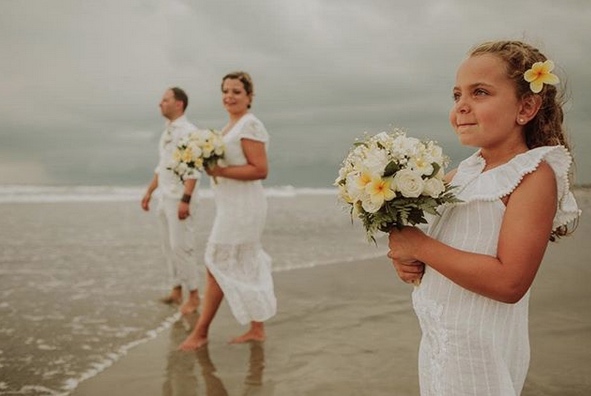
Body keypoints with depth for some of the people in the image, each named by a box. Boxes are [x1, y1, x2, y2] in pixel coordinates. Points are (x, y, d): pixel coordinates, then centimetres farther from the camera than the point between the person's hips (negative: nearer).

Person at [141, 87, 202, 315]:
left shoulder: (188, 131, -12)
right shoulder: (166, 133, 15)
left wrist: (185, 200, -25)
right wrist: (149, 191, 22)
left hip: (180, 199, -9)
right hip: (164, 198, 9)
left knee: (181, 247, -7)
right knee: (169, 247, 12)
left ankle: (193, 296, 4)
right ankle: (176, 291, 22)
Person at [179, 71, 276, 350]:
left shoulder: (250, 124, -14)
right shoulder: (232, 125, 15)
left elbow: (260, 170, -21)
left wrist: (219, 171, -22)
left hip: (241, 206, -10)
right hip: (232, 205, 10)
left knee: (218, 265, -3)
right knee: (247, 267, 13)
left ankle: (200, 332, 9)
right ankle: (257, 328, 22)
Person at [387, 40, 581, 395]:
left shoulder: (535, 174, -16)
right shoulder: (466, 170, 5)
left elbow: (509, 282, -25)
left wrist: (421, 247, -20)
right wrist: (407, 259, -5)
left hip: (479, 350, -7)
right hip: (438, 338, 7)